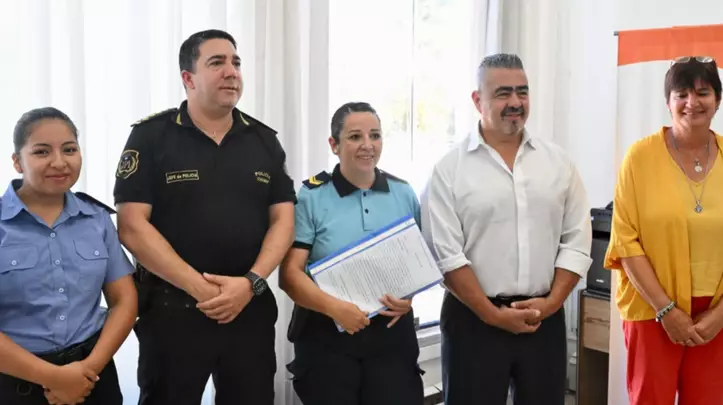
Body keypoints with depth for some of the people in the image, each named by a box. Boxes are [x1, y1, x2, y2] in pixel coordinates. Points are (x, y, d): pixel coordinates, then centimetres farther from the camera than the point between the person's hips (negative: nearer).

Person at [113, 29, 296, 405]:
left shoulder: (265, 140, 7)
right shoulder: (150, 136, -4)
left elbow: (283, 220, 4)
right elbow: (132, 225, -10)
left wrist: (251, 282, -12)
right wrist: (200, 288, -15)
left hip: (251, 307, 3)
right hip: (172, 307, -3)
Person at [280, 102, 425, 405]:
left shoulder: (404, 195, 7)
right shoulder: (310, 197, -3)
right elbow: (290, 273, -8)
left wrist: (410, 296, -9)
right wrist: (334, 307, -23)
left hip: (392, 333, 3)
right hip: (327, 336, -2)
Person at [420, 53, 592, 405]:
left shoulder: (558, 161, 6)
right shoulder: (450, 169, -5)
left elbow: (577, 240, 5)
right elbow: (445, 254, -9)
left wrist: (551, 302, -6)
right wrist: (493, 314, -12)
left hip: (545, 318, 3)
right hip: (474, 318, -3)